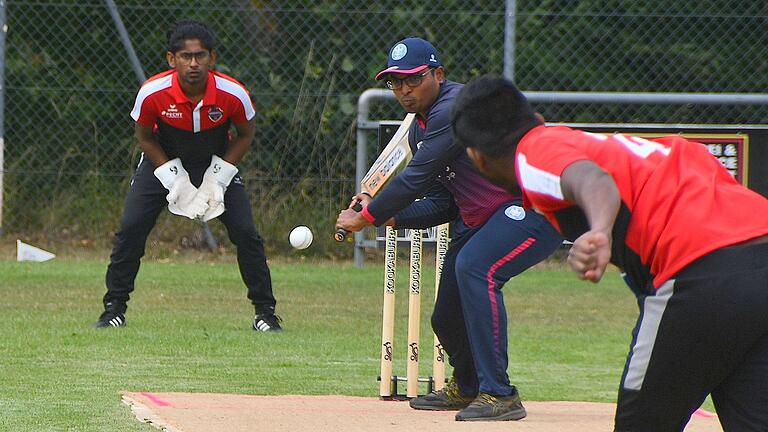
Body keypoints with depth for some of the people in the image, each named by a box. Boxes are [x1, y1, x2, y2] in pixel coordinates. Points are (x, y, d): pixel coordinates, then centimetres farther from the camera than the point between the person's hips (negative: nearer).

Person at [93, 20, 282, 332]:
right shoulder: (152, 93, -28)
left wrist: (216, 179, -15)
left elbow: (245, 135, -7)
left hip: (218, 163, 0)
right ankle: (114, 309, 1)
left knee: (246, 233, -11)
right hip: (165, 162, 0)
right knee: (131, 229, -13)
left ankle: (265, 313, 4)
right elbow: (144, 137, -8)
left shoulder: (234, 94, -27)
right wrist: (175, 179, -16)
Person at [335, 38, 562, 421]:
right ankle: (465, 388, 46)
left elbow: (415, 180, -21)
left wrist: (365, 217, -10)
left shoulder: (456, 108, -19)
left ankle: (499, 394, -32)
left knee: (474, 266, -34)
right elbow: (443, 203, 12)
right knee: (447, 318, 14)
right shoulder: (421, 129, 12)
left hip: (536, 208, -10)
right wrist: (385, 215, -1)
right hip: (480, 217, 10)